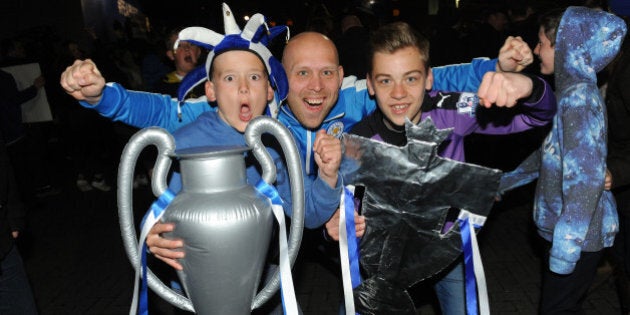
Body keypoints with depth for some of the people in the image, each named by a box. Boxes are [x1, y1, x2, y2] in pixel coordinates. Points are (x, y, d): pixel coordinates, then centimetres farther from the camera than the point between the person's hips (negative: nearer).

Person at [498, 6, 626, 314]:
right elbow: (548, 154, 17)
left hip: (576, 235, -9)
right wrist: (506, 181, 21)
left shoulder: (579, 99, -21)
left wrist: (566, 243, -26)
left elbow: (586, 180, -27)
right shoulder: (569, 92, 7)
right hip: (560, 228, 9)